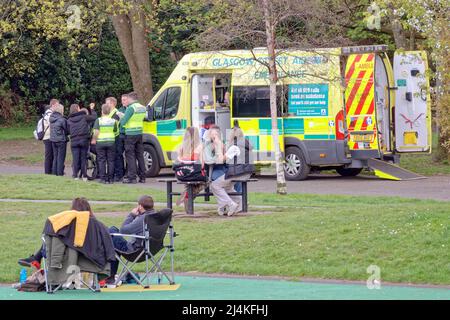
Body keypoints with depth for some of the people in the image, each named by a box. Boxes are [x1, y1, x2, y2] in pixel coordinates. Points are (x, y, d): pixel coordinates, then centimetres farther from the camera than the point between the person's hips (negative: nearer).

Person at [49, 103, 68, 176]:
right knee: (61, 157, 1)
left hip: (53, 140, 6)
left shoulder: (51, 118, 2)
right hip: (61, 140, -6)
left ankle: (54, 171, 16)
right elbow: (66, 130, -8)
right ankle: (60, 172, 1)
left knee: (55, 157, 15)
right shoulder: (62, 120, -17)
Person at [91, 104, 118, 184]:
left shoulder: (98, 120, -7)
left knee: (101, 161, 4)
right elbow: (115, 131, 3)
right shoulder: (113, 121, -1)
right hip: (111, 142, 2)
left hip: (100, 142, -2)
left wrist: (94, 139, 0)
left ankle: (103, 178, 1)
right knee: (111, 161, 7)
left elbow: (96, 132, -13)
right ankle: (111, 178, 5)